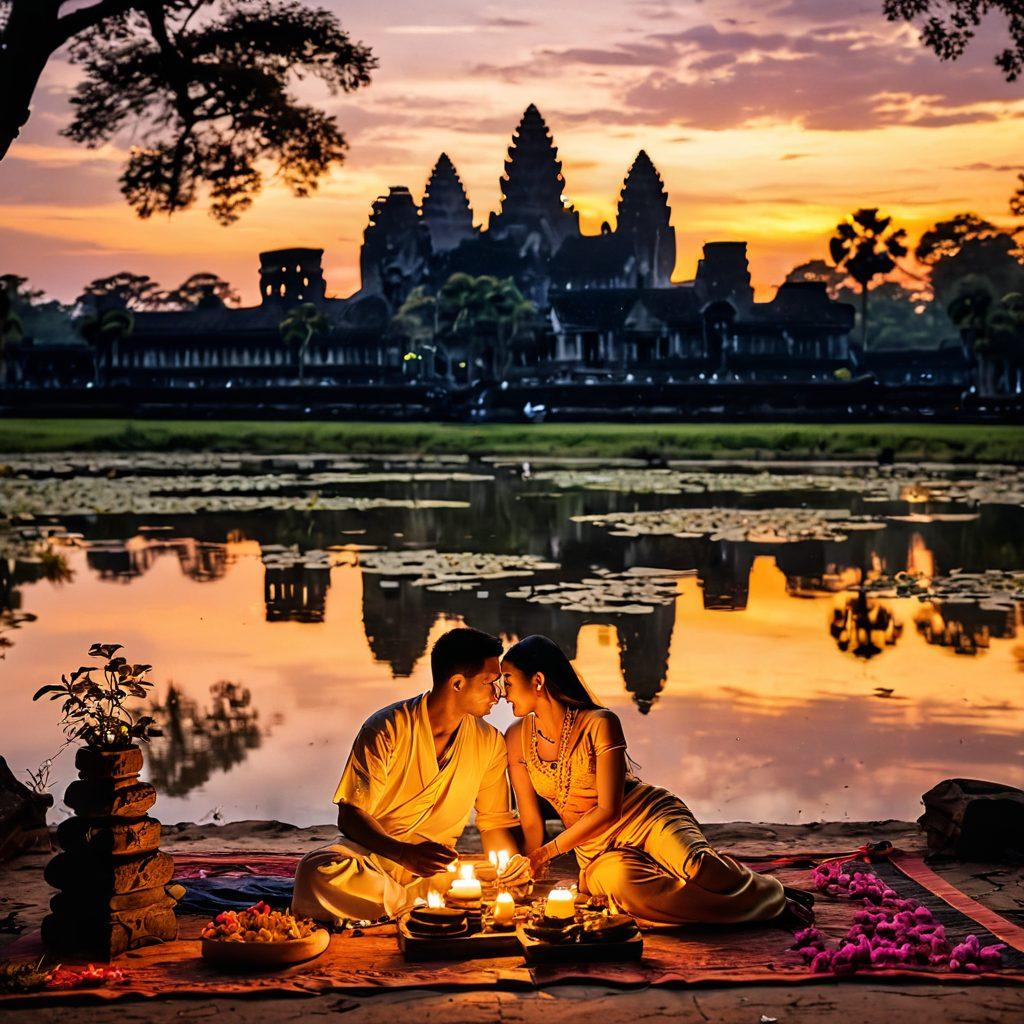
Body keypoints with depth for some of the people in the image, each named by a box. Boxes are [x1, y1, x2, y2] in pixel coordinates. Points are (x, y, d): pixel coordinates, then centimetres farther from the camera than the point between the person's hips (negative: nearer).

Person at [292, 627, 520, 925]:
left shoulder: (490, 743, 2)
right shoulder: (386, 729, -12)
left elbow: (495, 823, 8)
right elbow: (350, 816, -14)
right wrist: (405, 853, -32)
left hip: (435, 867, 3)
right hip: (373, 853, -3)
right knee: (317, 871, -36)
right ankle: (422, 903, -19)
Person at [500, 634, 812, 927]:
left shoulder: (599, 723, -12)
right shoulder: (517, 738, 1)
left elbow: (608, 809, -15)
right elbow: (531, 821, 6)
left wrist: (548, 851, -15)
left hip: (650, 817, -2)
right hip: (597, 851, 3)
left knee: (696, 867, -38)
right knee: (620, 881, -37)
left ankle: (772, 896, -6)